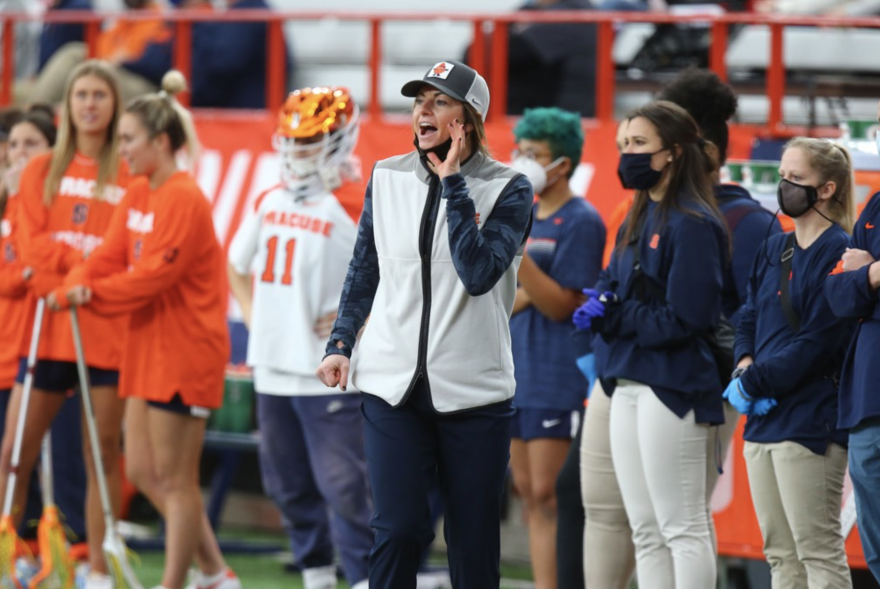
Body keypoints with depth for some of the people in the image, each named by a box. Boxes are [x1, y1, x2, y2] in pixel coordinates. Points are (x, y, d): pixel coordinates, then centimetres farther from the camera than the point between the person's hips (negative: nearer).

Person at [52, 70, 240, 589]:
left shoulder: (184, 199, -16)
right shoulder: (137, 197, 12)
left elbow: (154, 275, -21)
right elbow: (111, 256, 8)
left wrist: (94, 294, -15)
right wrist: (73, 289, -11)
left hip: (184, 351, -10)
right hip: (149, 348, 10)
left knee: (175, 478, -3)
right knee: (144, 471, 11)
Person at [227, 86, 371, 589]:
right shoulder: (271, 202, 11)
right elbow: (238, 266, 27)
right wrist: (254, 316, 13)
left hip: (330, 373, -7)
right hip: (273, 368, 7)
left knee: (342, 484, -10)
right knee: (289, 485, 14)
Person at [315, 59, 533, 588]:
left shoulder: (507, 189, -3)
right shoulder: (388, 178, 8)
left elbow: (478, 273, -18)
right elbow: (364, 271, 18)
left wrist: (453, 184, -15)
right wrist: (341, 343, 9)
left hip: (475, 389, -2)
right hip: (393, 384, 2)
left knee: (475, 542, 3)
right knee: (397, 531, -8)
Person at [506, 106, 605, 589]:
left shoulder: (581, 222, -8)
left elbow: (560, 305, -14)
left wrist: (517, 253, -22)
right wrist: (525, 294, -11)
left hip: (561, 381, -8)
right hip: (518, 376, 8)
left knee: (550, 495, -10)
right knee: (531, 496, 8)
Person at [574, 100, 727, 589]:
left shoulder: (694, 224, -12)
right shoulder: (638, 221, 16)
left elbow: (684, 318, -18)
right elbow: (611, 288, 19)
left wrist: (614, 316, -10)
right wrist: (599, 308, -4)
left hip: (673, 384, -9)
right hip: (629, 384, 9)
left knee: (683, 529, -6)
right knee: (646, 530, 11)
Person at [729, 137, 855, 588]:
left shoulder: (837, 254, -10)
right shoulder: (773, 251, 16)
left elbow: (818, 341, -16)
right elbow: (750, 318, 17)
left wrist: (754, 383, -13)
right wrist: (744, 368, -4)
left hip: (810, 420, -9)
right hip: (762, 418, 9)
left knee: (819, 553, -8)